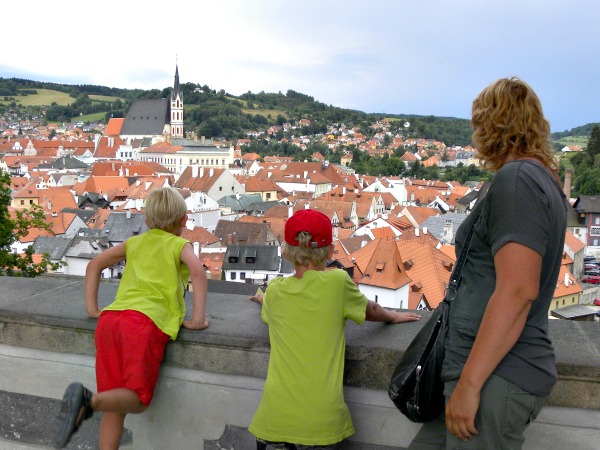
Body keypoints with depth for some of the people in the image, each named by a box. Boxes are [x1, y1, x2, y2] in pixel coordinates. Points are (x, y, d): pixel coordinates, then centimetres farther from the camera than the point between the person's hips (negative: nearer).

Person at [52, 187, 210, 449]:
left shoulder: (135, 242, 29)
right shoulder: (180, 245, 15)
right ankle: (89, 401, -27)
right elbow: (197, 271, -6)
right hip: (145, 322, -5)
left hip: (110, 318, 5)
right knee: (138, 400, -3)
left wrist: (92, 308, 24)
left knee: (116, 404, 11)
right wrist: (197, 319, -4)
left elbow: (94, 265, 26)